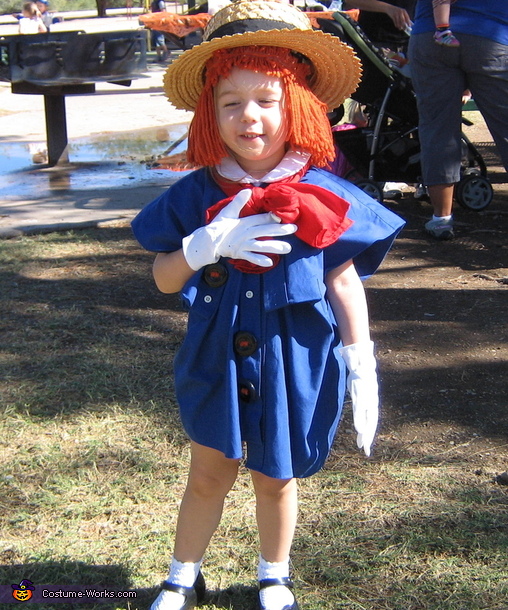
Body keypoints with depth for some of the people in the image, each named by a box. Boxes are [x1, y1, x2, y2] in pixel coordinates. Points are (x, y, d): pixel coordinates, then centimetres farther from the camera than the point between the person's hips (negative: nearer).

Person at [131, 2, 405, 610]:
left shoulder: (322, 197, -10)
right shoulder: (196, 195, -6)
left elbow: (344, 284, -5)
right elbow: (163, 278, -3)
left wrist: (362, 370, -7)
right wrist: (209, 245, -23)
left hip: (293, 362, -1)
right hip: (218, 357, 1)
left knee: (274, 478, 16)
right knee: (208, 473, 13)